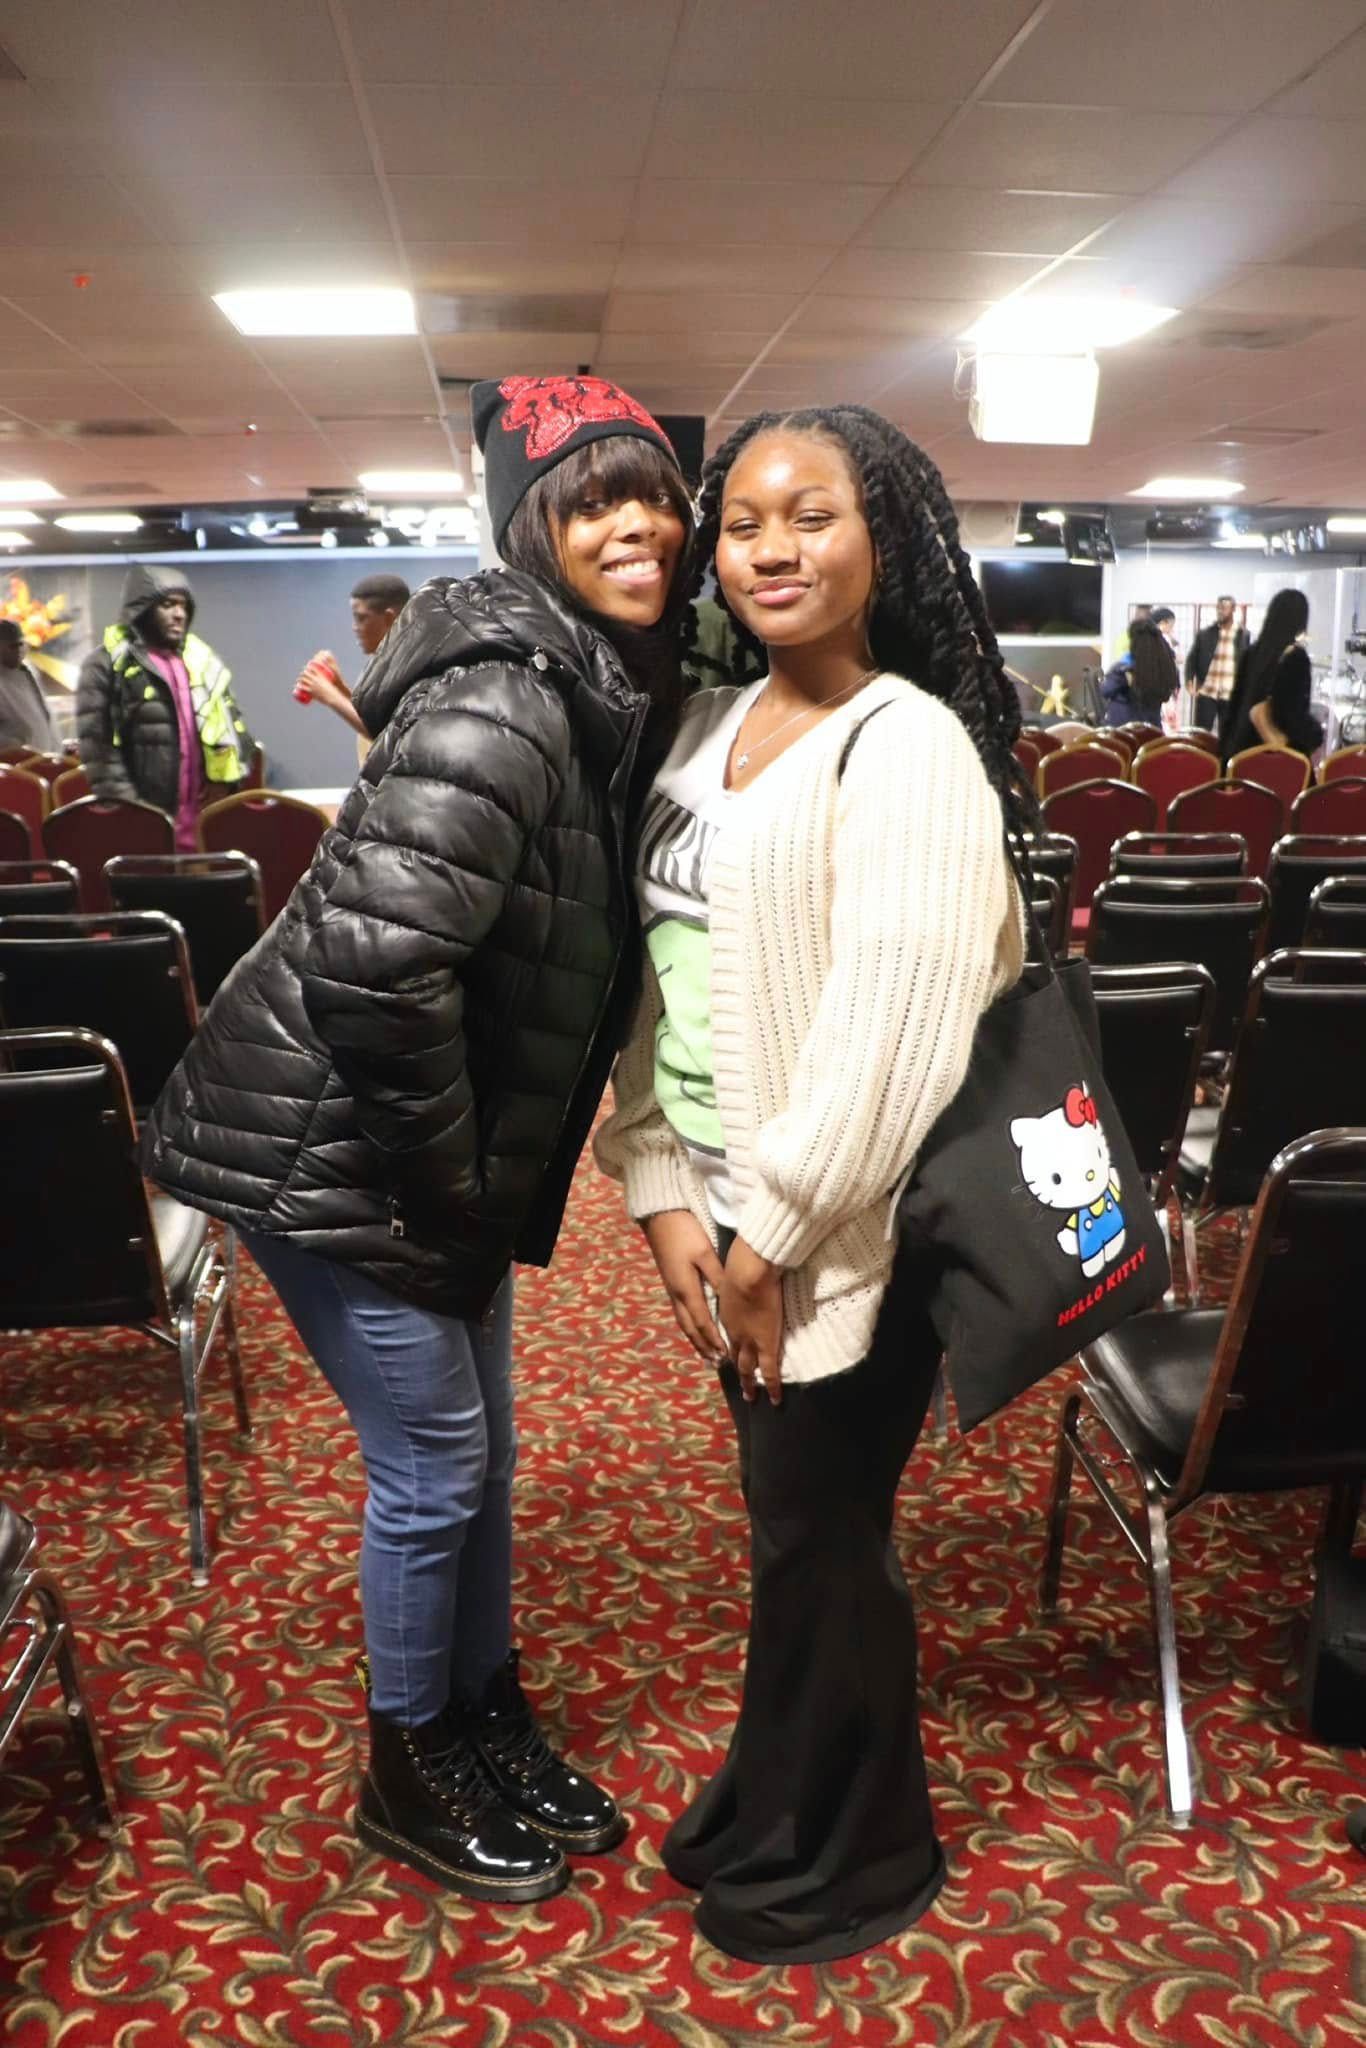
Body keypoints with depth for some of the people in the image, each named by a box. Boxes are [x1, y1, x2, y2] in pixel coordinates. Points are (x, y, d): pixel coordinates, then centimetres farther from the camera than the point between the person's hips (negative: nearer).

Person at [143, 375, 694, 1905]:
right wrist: (452, 1176, -20)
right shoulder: (504, 699, -25)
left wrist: (473, 1173, 10)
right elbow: (373, 963, -34)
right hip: (323, 1145, -9)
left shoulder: (610, 693, 6)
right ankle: (407, 1774, 30)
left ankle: (487, 1720, 41)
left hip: (439, 1143, 9)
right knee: (435, 1463, 4)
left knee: (481, 1442, 19)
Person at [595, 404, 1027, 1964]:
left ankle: (842, 1866, 33)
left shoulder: (907, 743, -14)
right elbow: (655, 973, 6)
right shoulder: (703, 727, 8)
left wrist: (775, 1234, -17)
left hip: (852, 1225, -6)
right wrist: (663, 1193, -2)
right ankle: (772, 1810, 41)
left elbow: (888, 1020, -21)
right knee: (788, 1522, 19)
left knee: (818, 1540, 9)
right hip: (732, 1215, 6)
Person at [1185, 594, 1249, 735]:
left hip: (1232, 695, 0)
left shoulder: (1244, 635, 4)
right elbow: (1192, 658, 7)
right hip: (1206, 693, 0)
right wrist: (1190, 680, -7)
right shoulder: (1204, 633, 6)